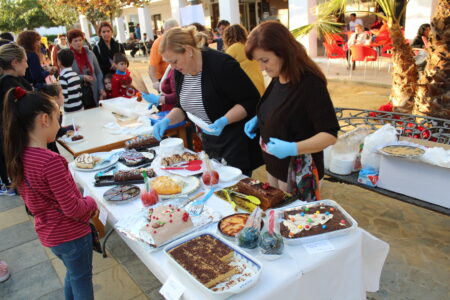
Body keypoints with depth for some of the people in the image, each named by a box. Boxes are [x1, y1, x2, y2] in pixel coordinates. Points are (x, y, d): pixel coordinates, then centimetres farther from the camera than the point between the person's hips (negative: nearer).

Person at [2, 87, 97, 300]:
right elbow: (73, 209, -27)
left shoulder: (19, 156, -5)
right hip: (71, 234, -7)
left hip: (47, 233, 8)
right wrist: (91, 203, -6)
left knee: (73, 275, 29)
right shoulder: (50, 161, -31)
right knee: (82, 282, 16)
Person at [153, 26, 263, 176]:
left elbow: (251, 100, -18)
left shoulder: (221, 64, -20)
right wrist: (167, 120, -6)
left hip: (236, 141, -6)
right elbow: (183, 106, 12)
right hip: (209, 143, 7)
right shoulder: (180, 71, 1)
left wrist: (224, 121, -30)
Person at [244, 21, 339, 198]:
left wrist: (293, 148, -35)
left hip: (298, 172, -7)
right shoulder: (278, 78, 0)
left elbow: (330, 135, -22)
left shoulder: (310, 83, -22)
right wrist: (257, 120, 1)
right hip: (274, 165, 7)